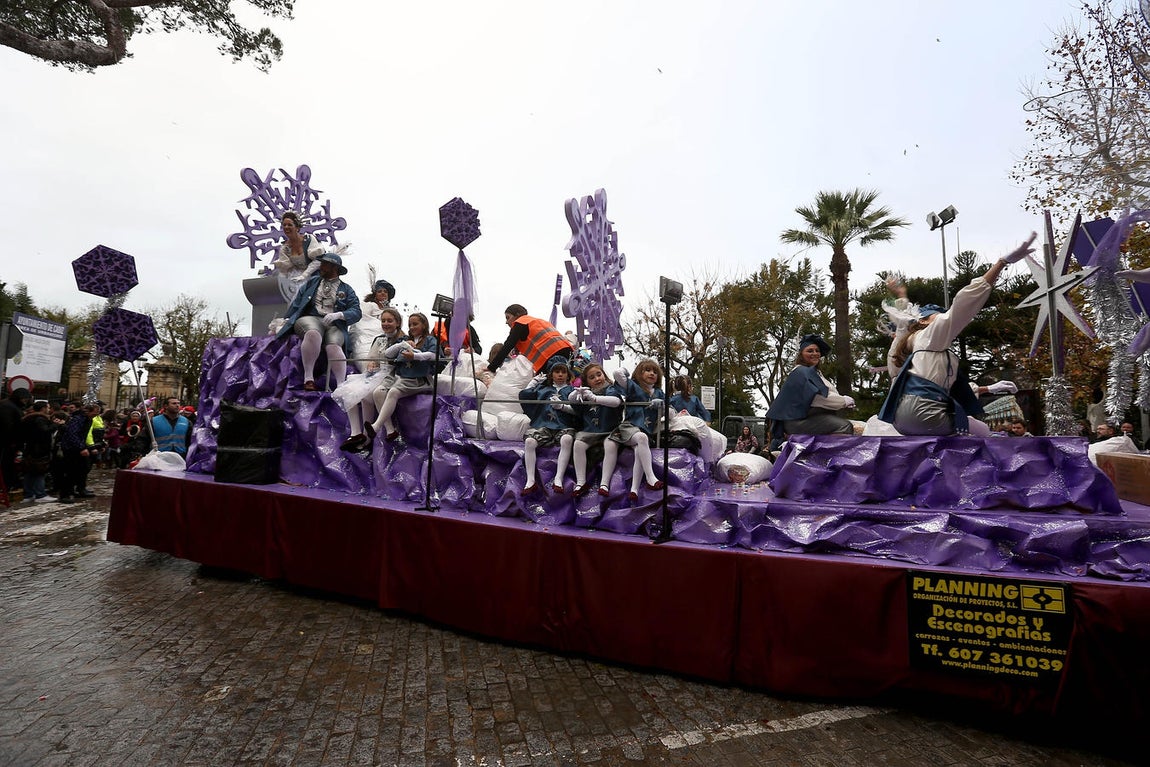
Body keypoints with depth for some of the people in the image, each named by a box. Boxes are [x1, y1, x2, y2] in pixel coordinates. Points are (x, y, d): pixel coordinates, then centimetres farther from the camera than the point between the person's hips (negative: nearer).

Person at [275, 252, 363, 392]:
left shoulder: (346, 290, 18)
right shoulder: (312, 281, 27)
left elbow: (356, 312, 5)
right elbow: (296, 301, 22)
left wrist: (338, 315, -13)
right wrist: (288, 319, 8)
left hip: (334, 325, 0)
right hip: (309, 319, 1)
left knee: (333, 346, -34)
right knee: (313, 333, -37)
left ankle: (341, 385, -44)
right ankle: (308, 378, -36)